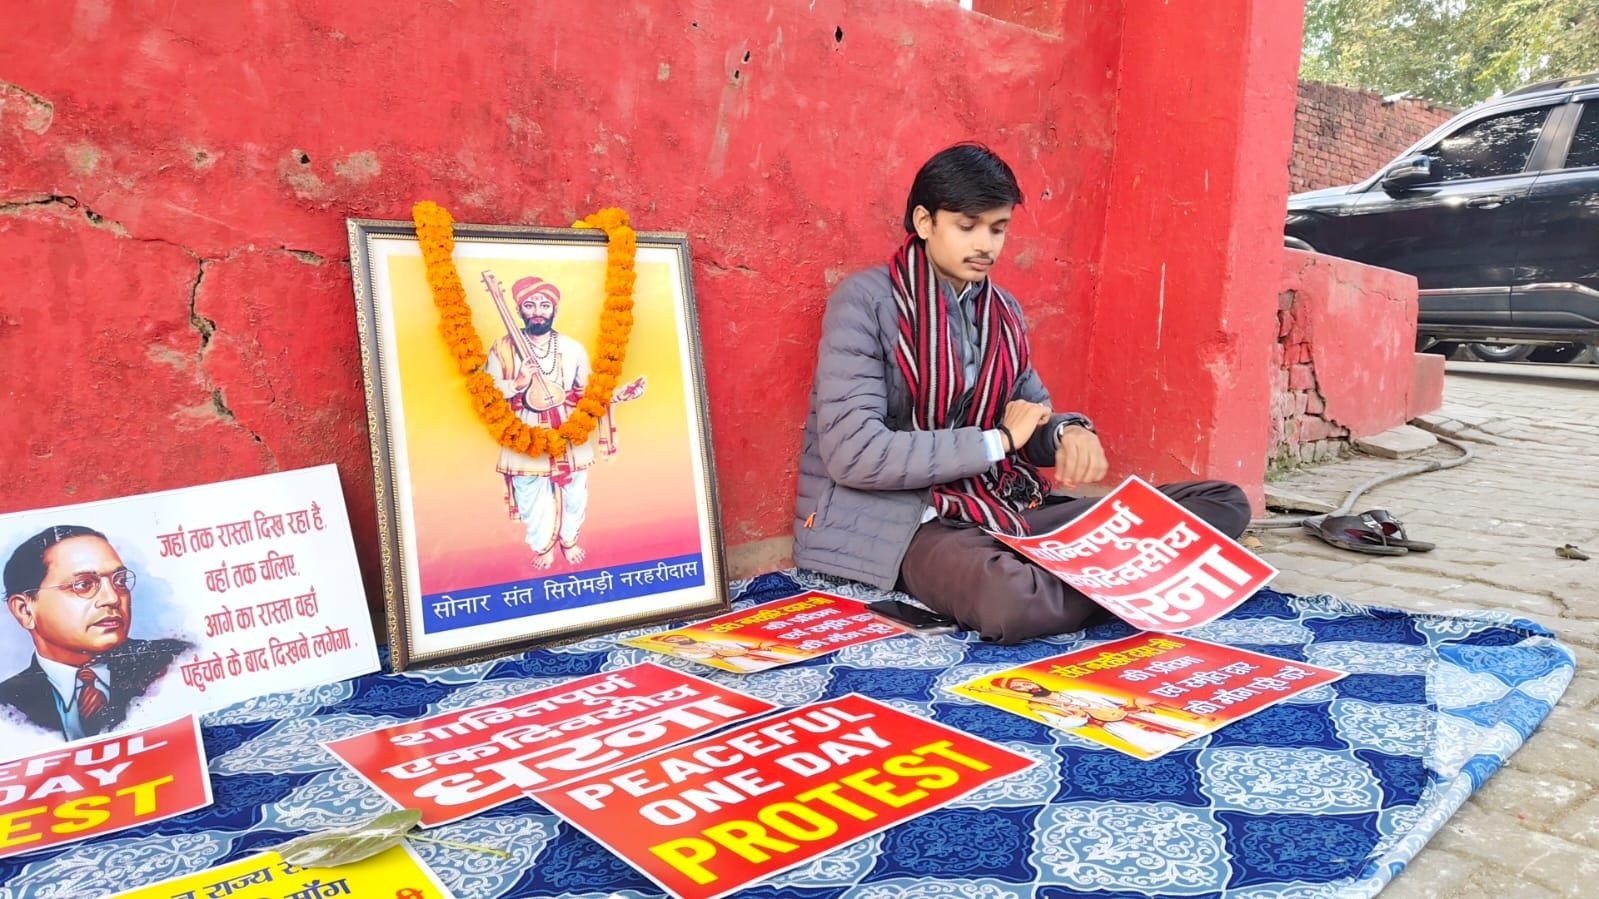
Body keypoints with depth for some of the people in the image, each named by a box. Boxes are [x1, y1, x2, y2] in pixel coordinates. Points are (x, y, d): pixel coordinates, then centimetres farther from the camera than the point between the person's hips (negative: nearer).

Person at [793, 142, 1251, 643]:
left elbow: (1033, 422, 18)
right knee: (1013, 599, -40)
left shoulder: (1003, 310, 12)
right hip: (897, 520, -6)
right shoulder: (865, 301, -9)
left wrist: (1070, 433, -8)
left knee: (1223, 501, 1)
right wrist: (998, 441, -13)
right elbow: (854, 454, -19)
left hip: (1002, 509, 7)